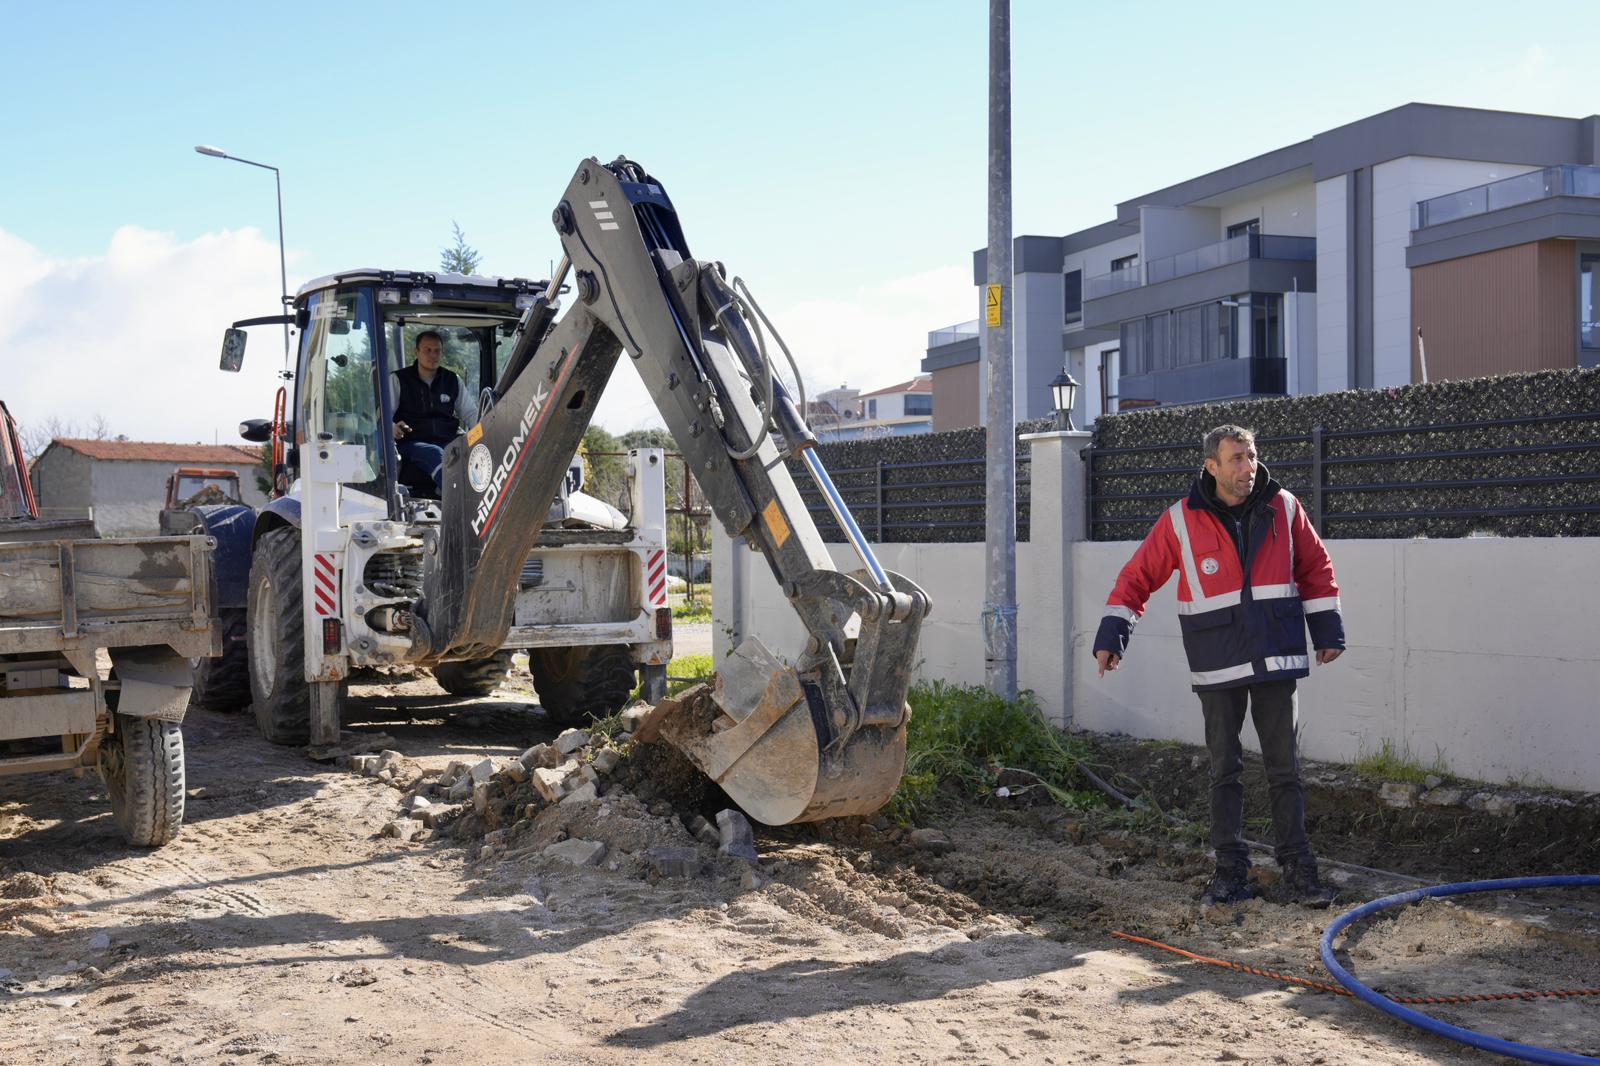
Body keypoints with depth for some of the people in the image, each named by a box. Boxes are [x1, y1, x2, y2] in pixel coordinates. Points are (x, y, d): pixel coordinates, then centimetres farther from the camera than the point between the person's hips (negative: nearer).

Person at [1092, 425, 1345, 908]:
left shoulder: (1284, 509, 0)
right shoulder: (1181, 521, -6)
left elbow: (1316, 568, 11)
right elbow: (1138, 577, 0)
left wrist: (1328, 630, 10)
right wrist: (1111, 634, -5)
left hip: (1276, 661, 1)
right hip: (1217, 668, -1)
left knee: (1285, 769, 5)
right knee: (1225, 772, 6)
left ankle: (1298, 871, 12)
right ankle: (1230, 872, 15)